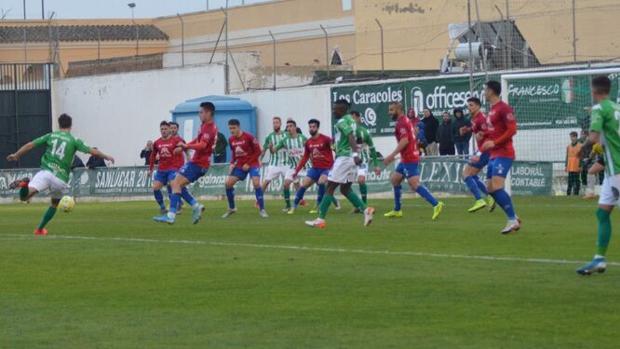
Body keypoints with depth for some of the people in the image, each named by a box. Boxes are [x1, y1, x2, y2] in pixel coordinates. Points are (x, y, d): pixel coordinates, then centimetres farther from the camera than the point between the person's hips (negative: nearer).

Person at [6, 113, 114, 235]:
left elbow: (30, 145, 14)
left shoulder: (50, 136, 13)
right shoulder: (74, 141, 7)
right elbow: (92, 151, 4)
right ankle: (40, 229, 29)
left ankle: (25, 184, -45)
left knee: (24, 196, -15)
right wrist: (107, 157, 20)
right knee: (54, 204, 26)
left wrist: (16, 155, 26)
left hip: (46, 171, 0)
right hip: (61, 178, 0)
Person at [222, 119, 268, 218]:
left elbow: (258, 151, -13)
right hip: (240, 165, 6)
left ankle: (262, 210, -15)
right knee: (228, 183, -6)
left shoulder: (248, 137, -16)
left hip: (252, 164, -6)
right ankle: (231, 209, 12)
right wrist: (232, 163, -2)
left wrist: (248, 164, -16)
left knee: (256, 183, -25)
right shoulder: (231, 140, 1)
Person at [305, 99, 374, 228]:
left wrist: (355, 154, -38)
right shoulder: (350, 120, 14)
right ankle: (366, 209, 1)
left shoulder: (341, 122, -13)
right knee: (345, 189, 15)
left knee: (330, 188, -4)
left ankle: (320, 219, -3)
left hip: (344, 158, -9)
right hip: (351, 158, 9)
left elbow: (351, 137, -27)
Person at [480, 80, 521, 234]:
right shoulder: (492, 110, 17)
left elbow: (512, 130, -19)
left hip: (503, 154, -10)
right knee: (491, 189, 8)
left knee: (497, 187, -18)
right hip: (494, 155, 10)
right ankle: (514, 218, 14)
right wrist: (482, 149, 20)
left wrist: (494, 143, -23)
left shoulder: (504, 108, -12)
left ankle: (512, 220, -13)